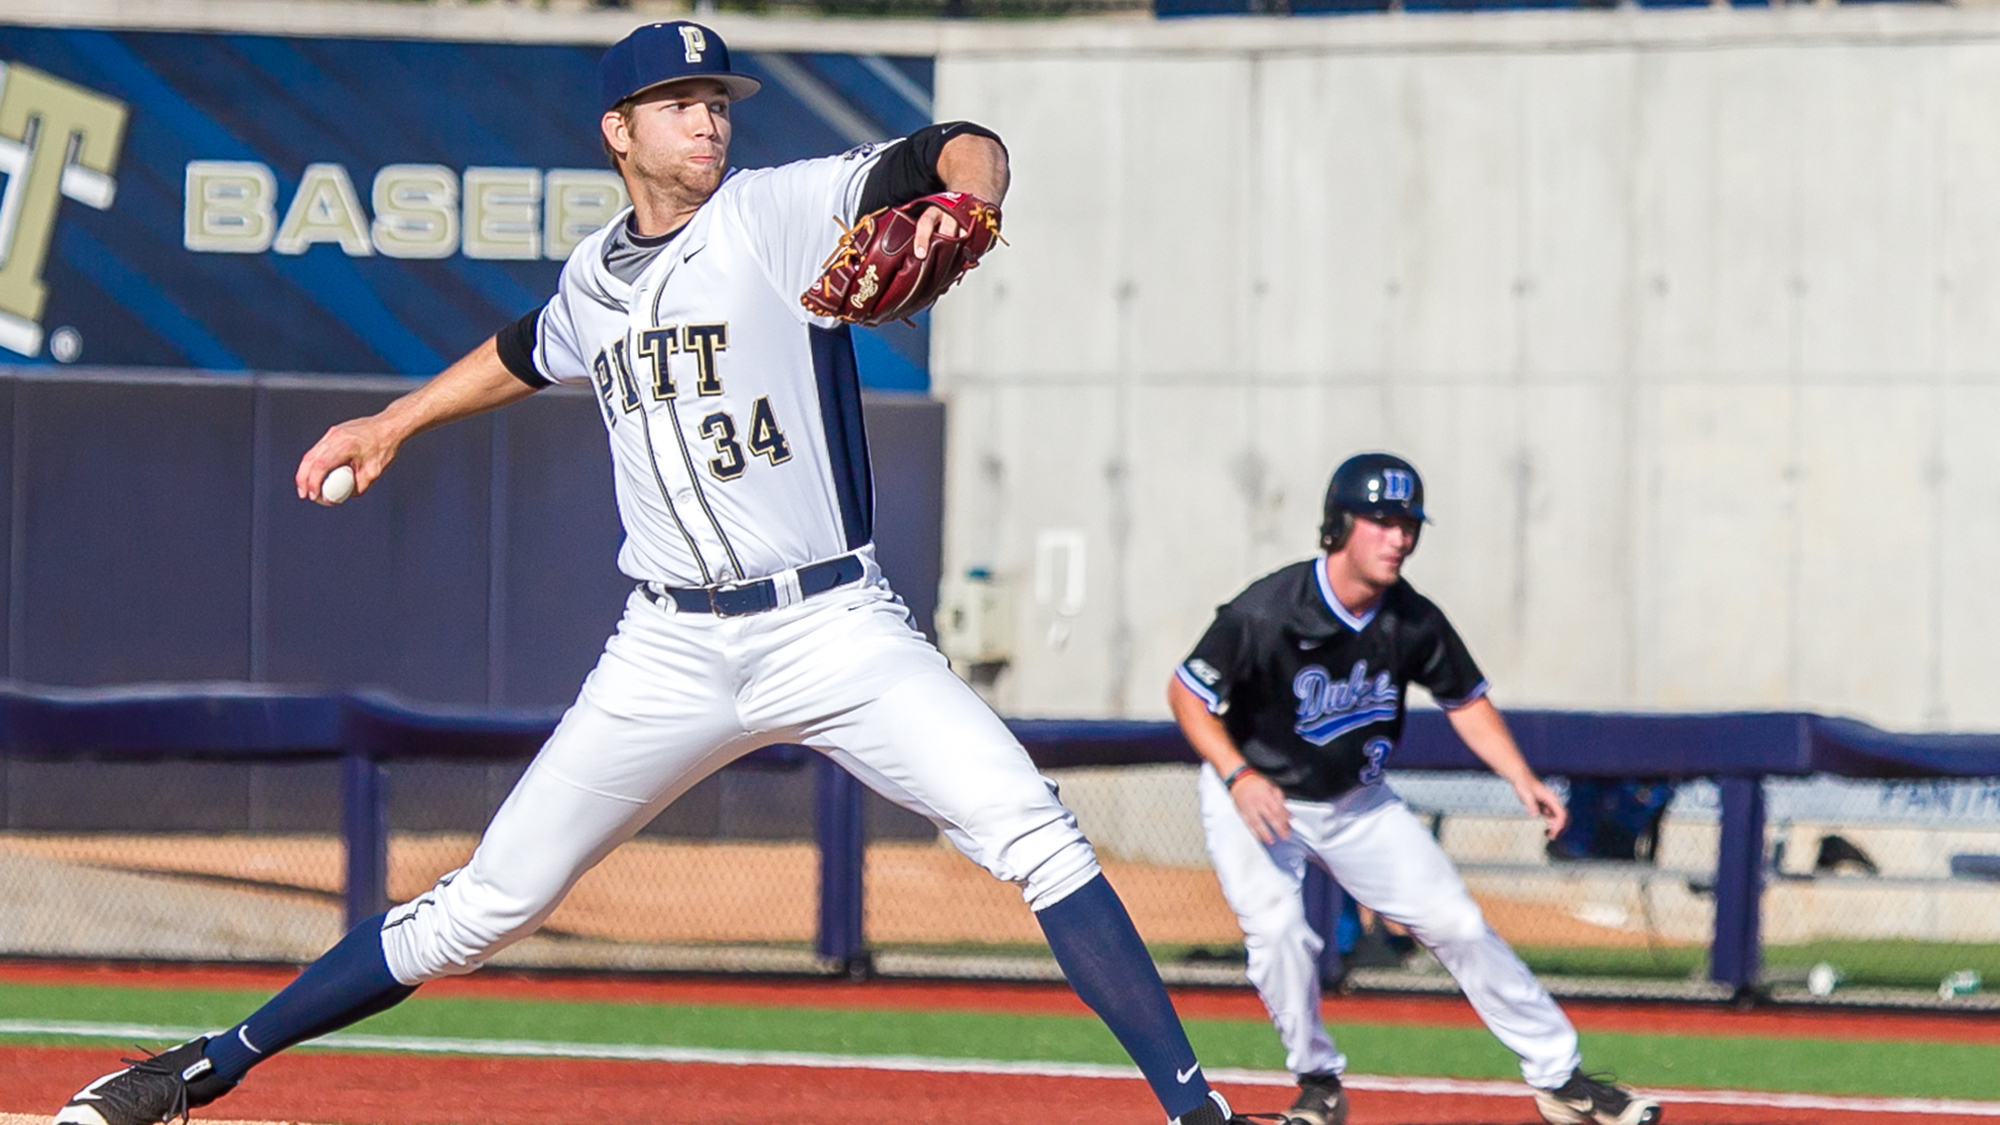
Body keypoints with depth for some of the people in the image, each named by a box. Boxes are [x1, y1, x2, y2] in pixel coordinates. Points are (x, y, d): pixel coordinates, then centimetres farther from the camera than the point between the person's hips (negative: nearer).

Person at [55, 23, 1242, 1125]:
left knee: (1033, 836, -21)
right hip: (672, 655, 3)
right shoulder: (598, 276, 10)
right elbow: (532, 352, 34)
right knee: (490, 903, 3)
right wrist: (393, 423, 40)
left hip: (832, 625, -3)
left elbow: (967, 151, -14)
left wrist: (956, 206, -35)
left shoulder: (783, 213, -4)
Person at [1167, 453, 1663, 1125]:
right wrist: (1239, 775, -31)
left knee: (1457, 923, 1)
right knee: (1278, 930, -25)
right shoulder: (1266, 613, -28)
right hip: (1254, 802, -4)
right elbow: (1187, 693, -18)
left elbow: (1465, 698, 3)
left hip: (1357, 804, 4)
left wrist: (1521, 779, -9)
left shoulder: (1412, 622, -13)